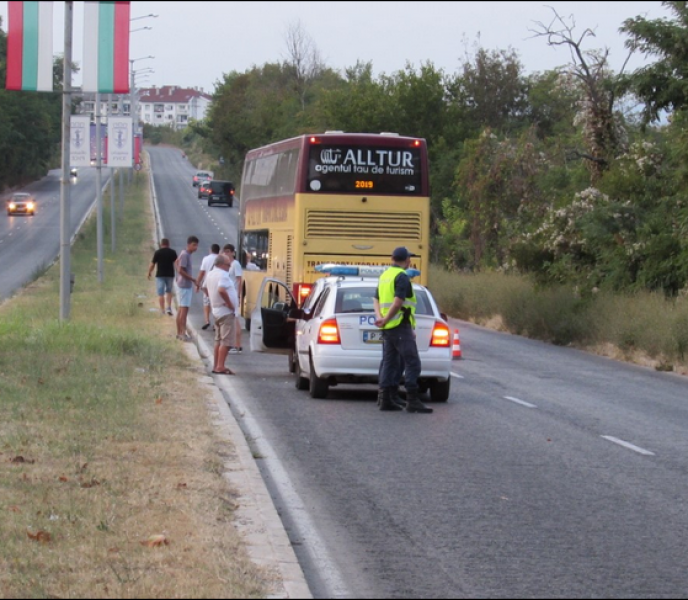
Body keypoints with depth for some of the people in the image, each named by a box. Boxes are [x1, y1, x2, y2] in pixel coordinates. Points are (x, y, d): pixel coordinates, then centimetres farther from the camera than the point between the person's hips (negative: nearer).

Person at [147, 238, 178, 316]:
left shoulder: (158, 252, -4)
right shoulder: (173, 252, 1)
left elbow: (152, 264, -3)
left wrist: (149, 272, 12)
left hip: (160, 275, -2)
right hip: (170, 275, 2)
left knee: (161, 293, 3)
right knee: (169, 291, 18)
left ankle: (162, 310, 0)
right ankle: (169, 308, 3)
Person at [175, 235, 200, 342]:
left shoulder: (186, 254, 10)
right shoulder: (185, 255, -18)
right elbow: (181, 270, -22)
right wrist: (193, 280, -19)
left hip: (186, 286, 10)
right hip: (185, 286, -10)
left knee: (181, 309, 14)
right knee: (184, 309, -10)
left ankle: (179, 332, 20)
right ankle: (183, 333, -11)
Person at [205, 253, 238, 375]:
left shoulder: (210, 274, 11)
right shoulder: (223, 275, -18)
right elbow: (221, 290, -33)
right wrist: (230, 304, -23)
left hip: (216, 310, 10)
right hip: (226, 312, -10)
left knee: (218, 340, 15)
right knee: (226, 341, -8)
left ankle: (216, 366, 16)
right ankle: (220, 367, -11)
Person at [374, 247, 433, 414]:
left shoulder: (385, 276, 16)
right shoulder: (402, 277, -13)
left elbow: (377, 300, 17)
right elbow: (398, 302, -21)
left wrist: (380, 316, 1)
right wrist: (385, 320, -12)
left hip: (388, 328, 9)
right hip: (401, 325, -9)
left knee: (389, 362, 12)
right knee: (412, 363, -9)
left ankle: (386, 399, 12)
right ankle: (412, 401, -14)